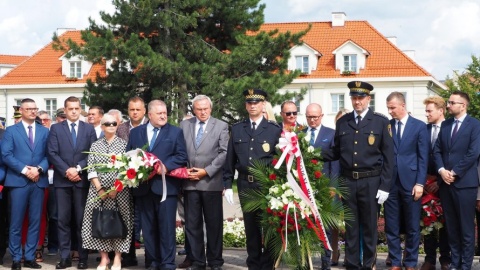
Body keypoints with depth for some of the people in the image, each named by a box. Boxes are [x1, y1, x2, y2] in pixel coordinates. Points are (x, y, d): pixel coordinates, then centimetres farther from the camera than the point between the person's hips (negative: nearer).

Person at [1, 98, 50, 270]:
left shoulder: (44, 131, 13)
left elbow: (49, 155, 6)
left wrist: (39, 169, -12)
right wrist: (24, 170, -14)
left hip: (38, 182, 3)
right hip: (18, 181, -3)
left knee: (35, 222, 5)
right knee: (16, 222, 0)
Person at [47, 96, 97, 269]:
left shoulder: (89, 129, 9)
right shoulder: (56, 128, 7)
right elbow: (52, 153, -2)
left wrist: (78, 168, -11)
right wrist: (66, 171, -12)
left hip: (82, 179, 0)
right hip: (62, 180, 0)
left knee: (82, 220, 2)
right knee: (63, 220, 1)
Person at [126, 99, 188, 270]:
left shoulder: (175, 132, 5)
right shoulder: (135, 132, 13)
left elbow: (182, 156, -2)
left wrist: (166, 166, -15)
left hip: (165, 186, -3)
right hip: (143, 187, 3)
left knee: (167, 227, -2)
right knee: (148, 227, 7)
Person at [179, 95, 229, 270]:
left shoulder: (221, 126, 4)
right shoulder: (184, 125, 11)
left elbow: (224, 153, -4)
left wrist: (206, 171, -11)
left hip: (211, 182, -2)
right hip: (190, 182, 2)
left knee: (214, 224, 4)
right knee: (192, 224, 4)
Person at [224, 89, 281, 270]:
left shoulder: (275, 129, 1)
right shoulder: (237, 129, 8)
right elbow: (230, 159, 8)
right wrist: (228, 185, 3)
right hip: (245, 185, 2)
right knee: (251, 227, 10)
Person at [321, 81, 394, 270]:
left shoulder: (381, 122, 0)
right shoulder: (342, 122, 9)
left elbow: (388, 156, -2)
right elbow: (337, 152, 12)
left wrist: (384, 186, -7)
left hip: (370, 182, -2)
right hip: (347, 182, 3)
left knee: (369, 226, 6)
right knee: (350, 226, 8)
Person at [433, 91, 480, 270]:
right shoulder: (445, 125, 13)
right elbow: (437, 150, 10)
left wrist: (454, 173, -13)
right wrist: (441, 170, -7)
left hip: (464, 182, -5)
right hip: (445, 182, 6)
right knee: (451, 226, 9)